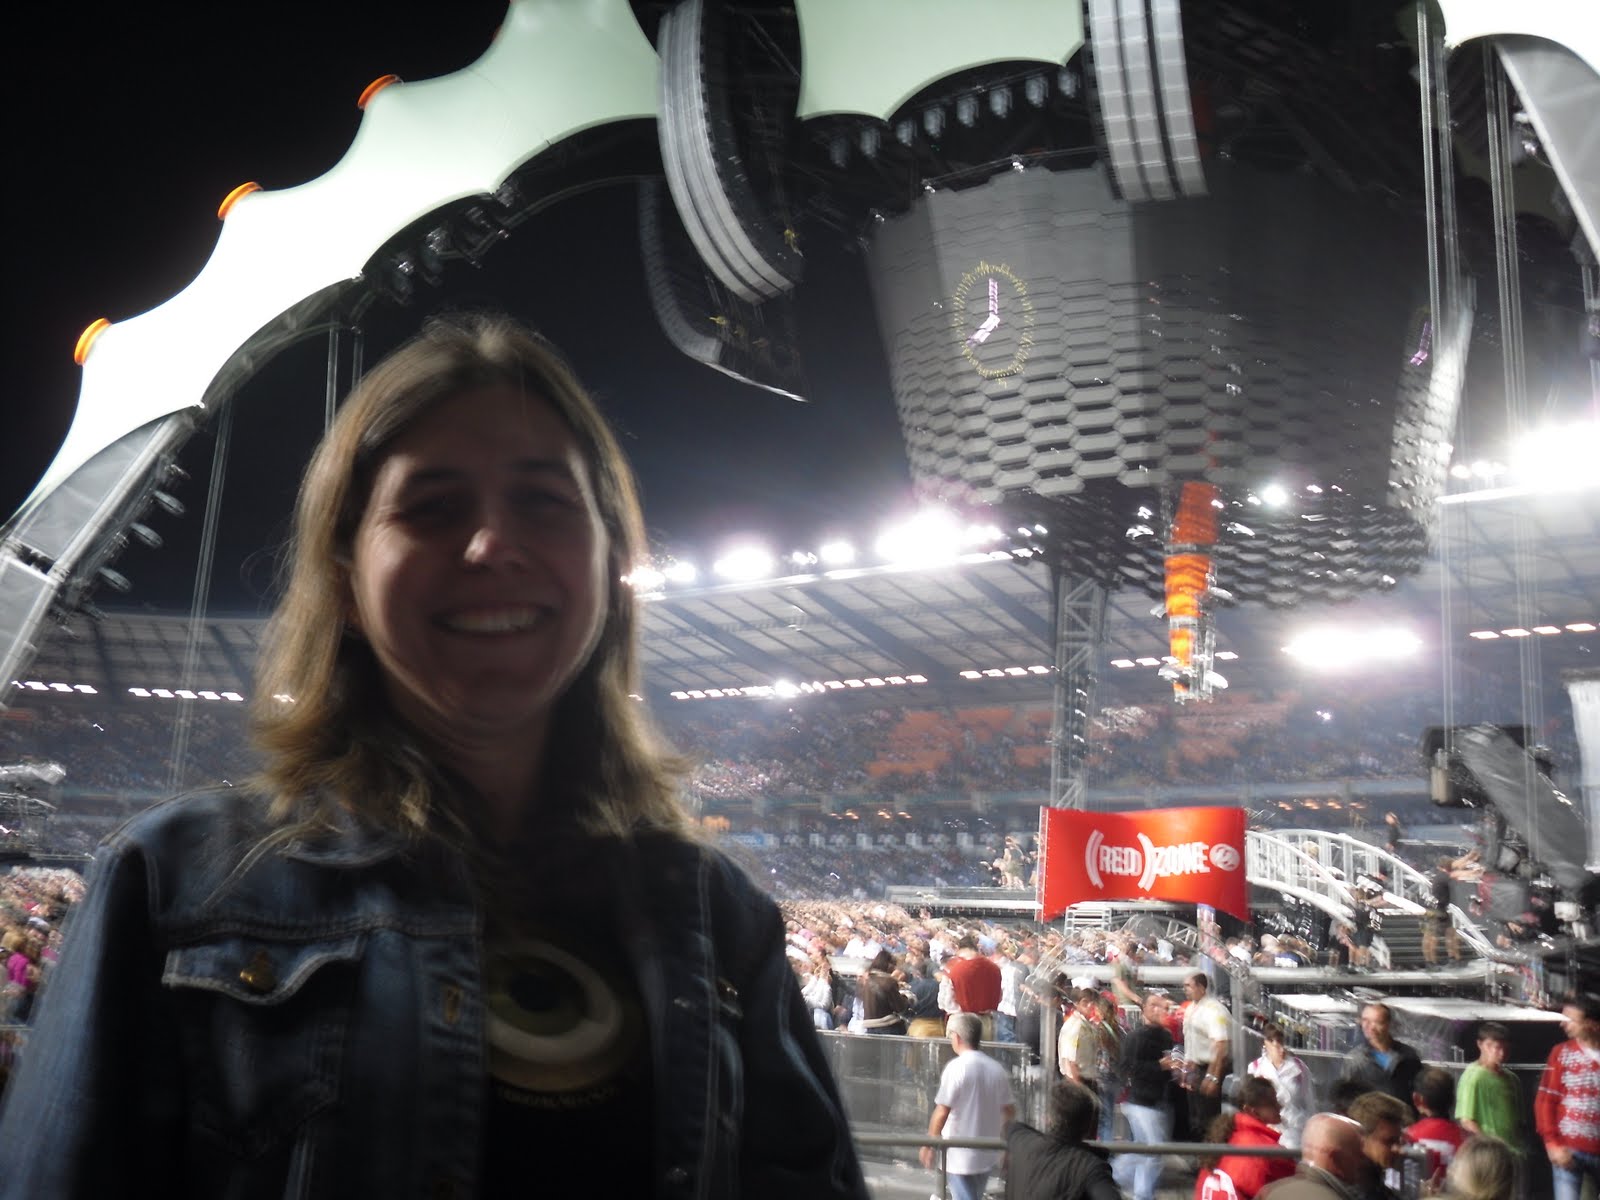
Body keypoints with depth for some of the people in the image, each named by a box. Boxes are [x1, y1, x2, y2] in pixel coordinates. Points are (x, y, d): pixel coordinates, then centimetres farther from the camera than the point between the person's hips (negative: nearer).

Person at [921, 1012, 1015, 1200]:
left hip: (961, 1155, -6)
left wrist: (928, 1144, -9)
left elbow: (942, 1112, -20)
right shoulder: (996, 1068, 1)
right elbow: (1010, 1111, 8)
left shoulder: (957, 1067, -18)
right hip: (988, 1154, 6)